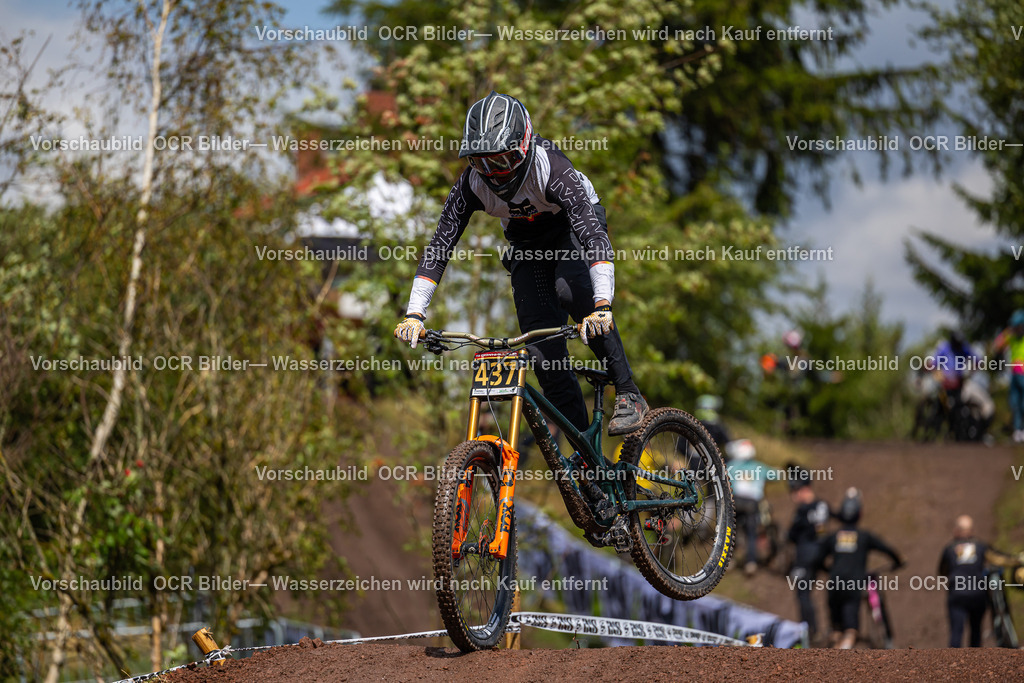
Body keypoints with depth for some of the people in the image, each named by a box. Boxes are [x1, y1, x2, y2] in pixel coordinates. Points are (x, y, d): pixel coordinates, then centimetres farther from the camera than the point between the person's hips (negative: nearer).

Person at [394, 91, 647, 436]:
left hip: (573, 230, -4)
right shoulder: (472, 184, -25)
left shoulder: (550, 168, -37)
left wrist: (602, 305, -59)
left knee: (571, 292, -36)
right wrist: (414, 313, -35)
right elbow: (439, 247, -24)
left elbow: (595, 235, -46)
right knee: (543, 349, -10)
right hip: (527, 246, 4)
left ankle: (629, 396, -27)